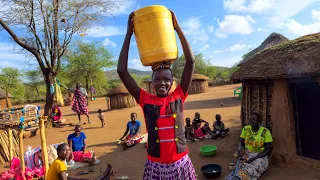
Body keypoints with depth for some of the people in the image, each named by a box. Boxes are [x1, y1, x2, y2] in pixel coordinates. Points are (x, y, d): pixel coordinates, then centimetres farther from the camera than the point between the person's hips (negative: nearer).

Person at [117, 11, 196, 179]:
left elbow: (190, 62, -9)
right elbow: (122, 71, -11)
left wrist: (177, 28, -8)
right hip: (155, 166, 0)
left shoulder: (178, 97, -4)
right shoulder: (146, 100, -5)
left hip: (181, 164, 1)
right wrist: (129, 34, -9)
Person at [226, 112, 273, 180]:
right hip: (246, 155, 4)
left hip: (260, 156, -3)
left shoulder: (265, 132, -6)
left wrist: (253, 159, -18)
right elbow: (241, 143, 10)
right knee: (239, 167, -32)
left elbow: (268, 150, -6)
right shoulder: (246, 129, 4)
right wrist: (241, 150, -16)